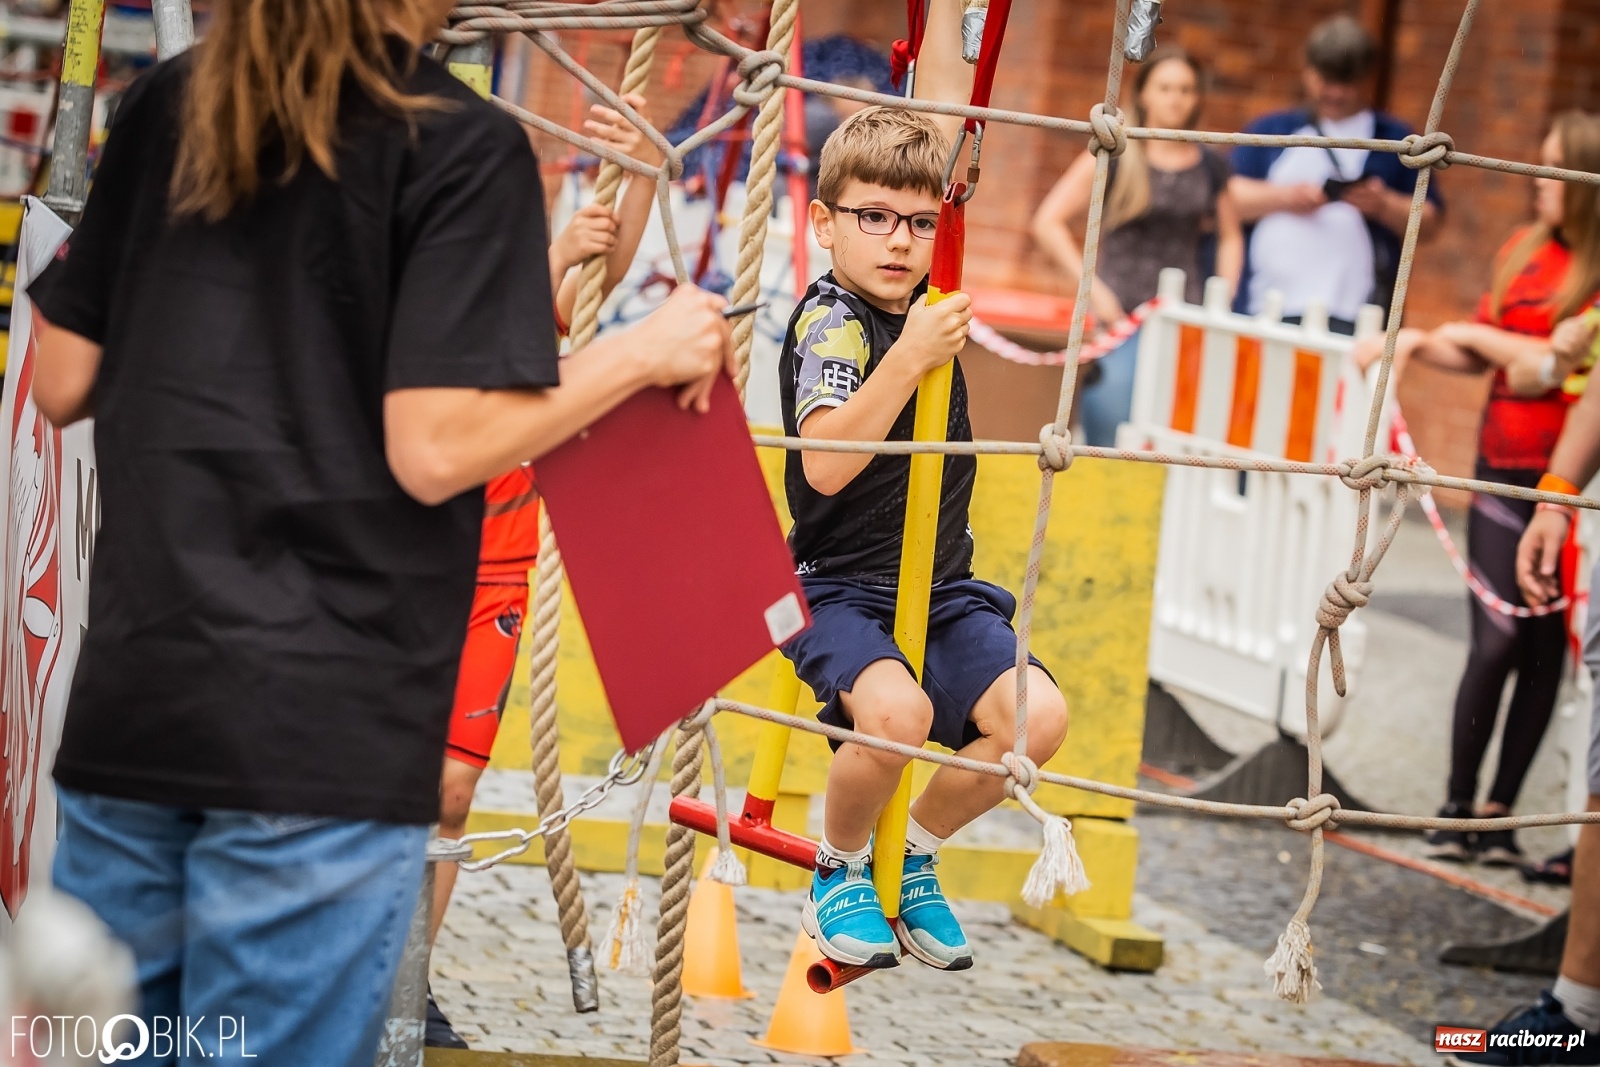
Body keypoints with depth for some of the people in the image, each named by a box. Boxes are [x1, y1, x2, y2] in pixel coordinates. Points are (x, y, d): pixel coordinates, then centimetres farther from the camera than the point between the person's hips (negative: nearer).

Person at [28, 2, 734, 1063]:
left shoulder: (164, 109, 10)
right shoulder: (468, 148, -6)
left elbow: (62, 382, 13)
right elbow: (434, 449, -13)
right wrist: (644, 353, -2)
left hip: (129, 698, 5)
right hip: (322, 734, -5)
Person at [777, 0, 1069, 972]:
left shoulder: (920, 288, 4)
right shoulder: (829, 319, -14)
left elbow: (940, 120, 8)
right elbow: (825, 464, -31)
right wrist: (912, 357, -34)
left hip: (943, 590, 6)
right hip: (839, 590, -6)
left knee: (1037, 718, -16)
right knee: (898, 712, -34)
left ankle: (913, 856, 11)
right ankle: (839, 871, -2)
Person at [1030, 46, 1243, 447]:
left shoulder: (1210, 168, 10)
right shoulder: (1113, 157, 0)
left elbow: (1230, 237, 24)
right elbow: (1048, 222, -2)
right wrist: (1092, 288, -8)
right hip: (1122, 318, -3)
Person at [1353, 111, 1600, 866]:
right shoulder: (1525, 251, 8)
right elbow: (1482, 356, 16)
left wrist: (1465, 333, -5)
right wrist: (1417, 344, 1)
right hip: (1505, 468, 3)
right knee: (1495, 639, -4)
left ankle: (1500, 813, 11)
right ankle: (1457, 809, 3)